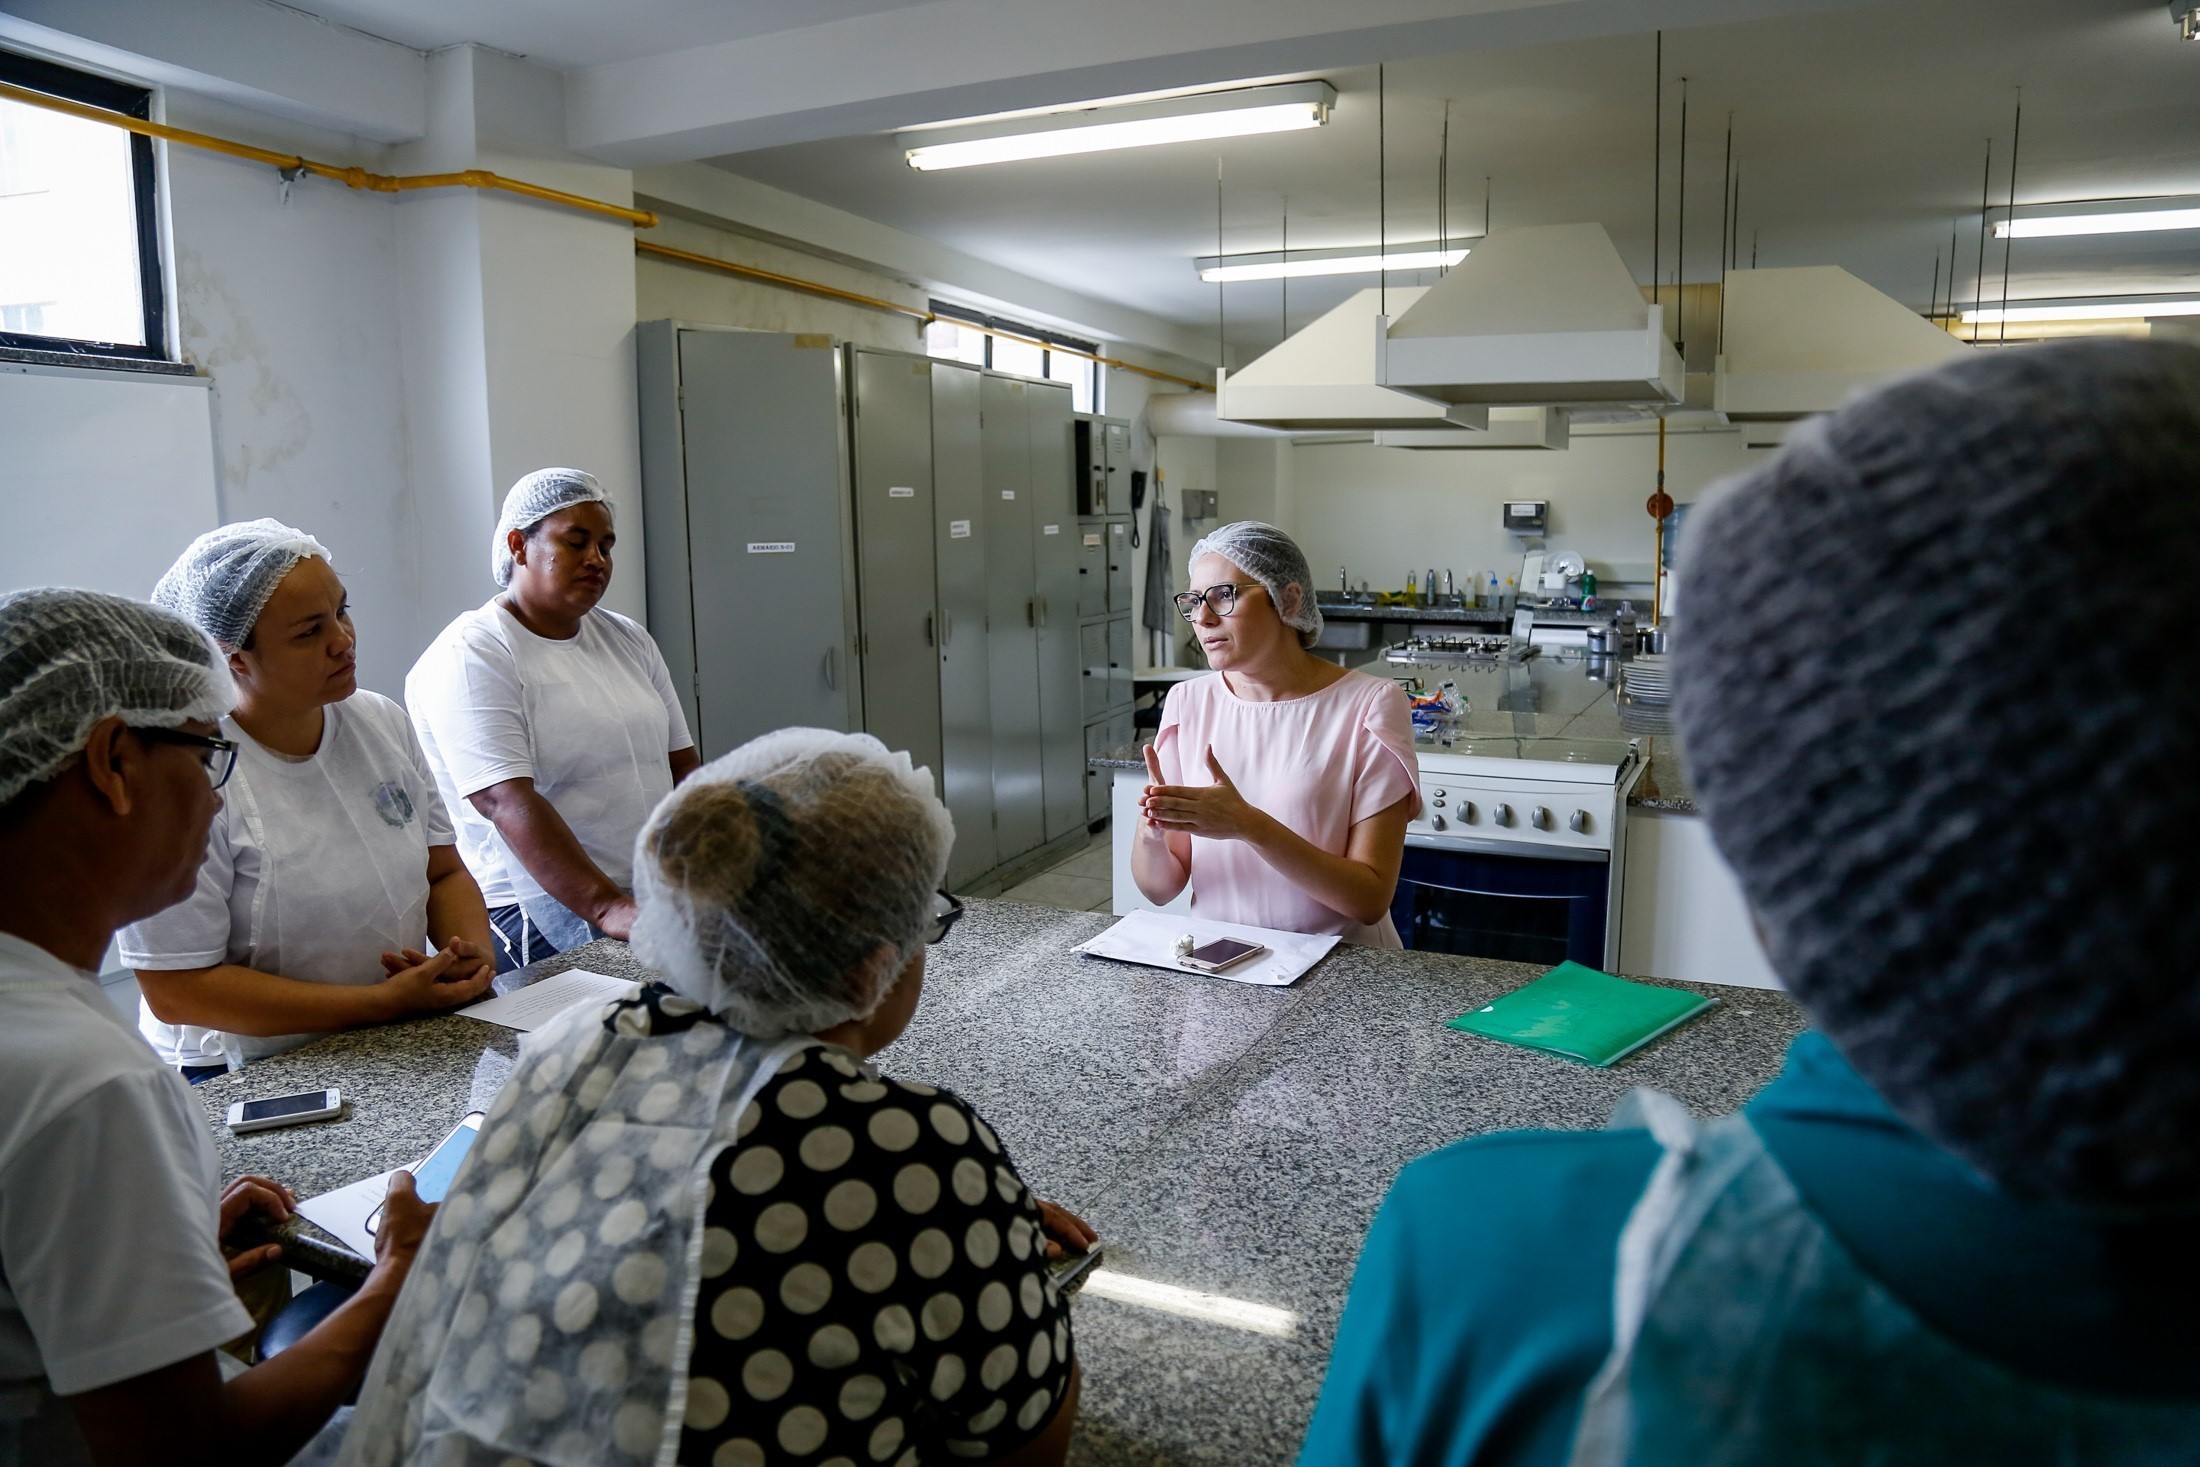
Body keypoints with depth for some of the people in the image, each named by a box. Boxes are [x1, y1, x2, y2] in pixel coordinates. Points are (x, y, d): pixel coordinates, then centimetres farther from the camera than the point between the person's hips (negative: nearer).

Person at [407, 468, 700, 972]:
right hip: (541, 917, -6)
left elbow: (683, 766, 16)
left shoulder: (629, 640, 17)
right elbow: (507, 802, -19)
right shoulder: (468, 659, -6)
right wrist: (609, 909, -29)